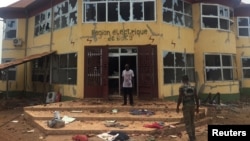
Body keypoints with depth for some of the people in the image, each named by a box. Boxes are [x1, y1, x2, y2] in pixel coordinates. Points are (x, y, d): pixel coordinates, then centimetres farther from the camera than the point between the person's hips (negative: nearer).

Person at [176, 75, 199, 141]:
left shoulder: (181, 88, -9)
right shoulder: (193, 87, 5)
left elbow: (180, 98, -14)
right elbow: (196, 98, 4)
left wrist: (177, 107, -4)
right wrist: (197, 107, 13)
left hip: (186, 106, -5)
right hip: (192, 106, 5)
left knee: (187, 123, 1)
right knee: (192, 122, 18)